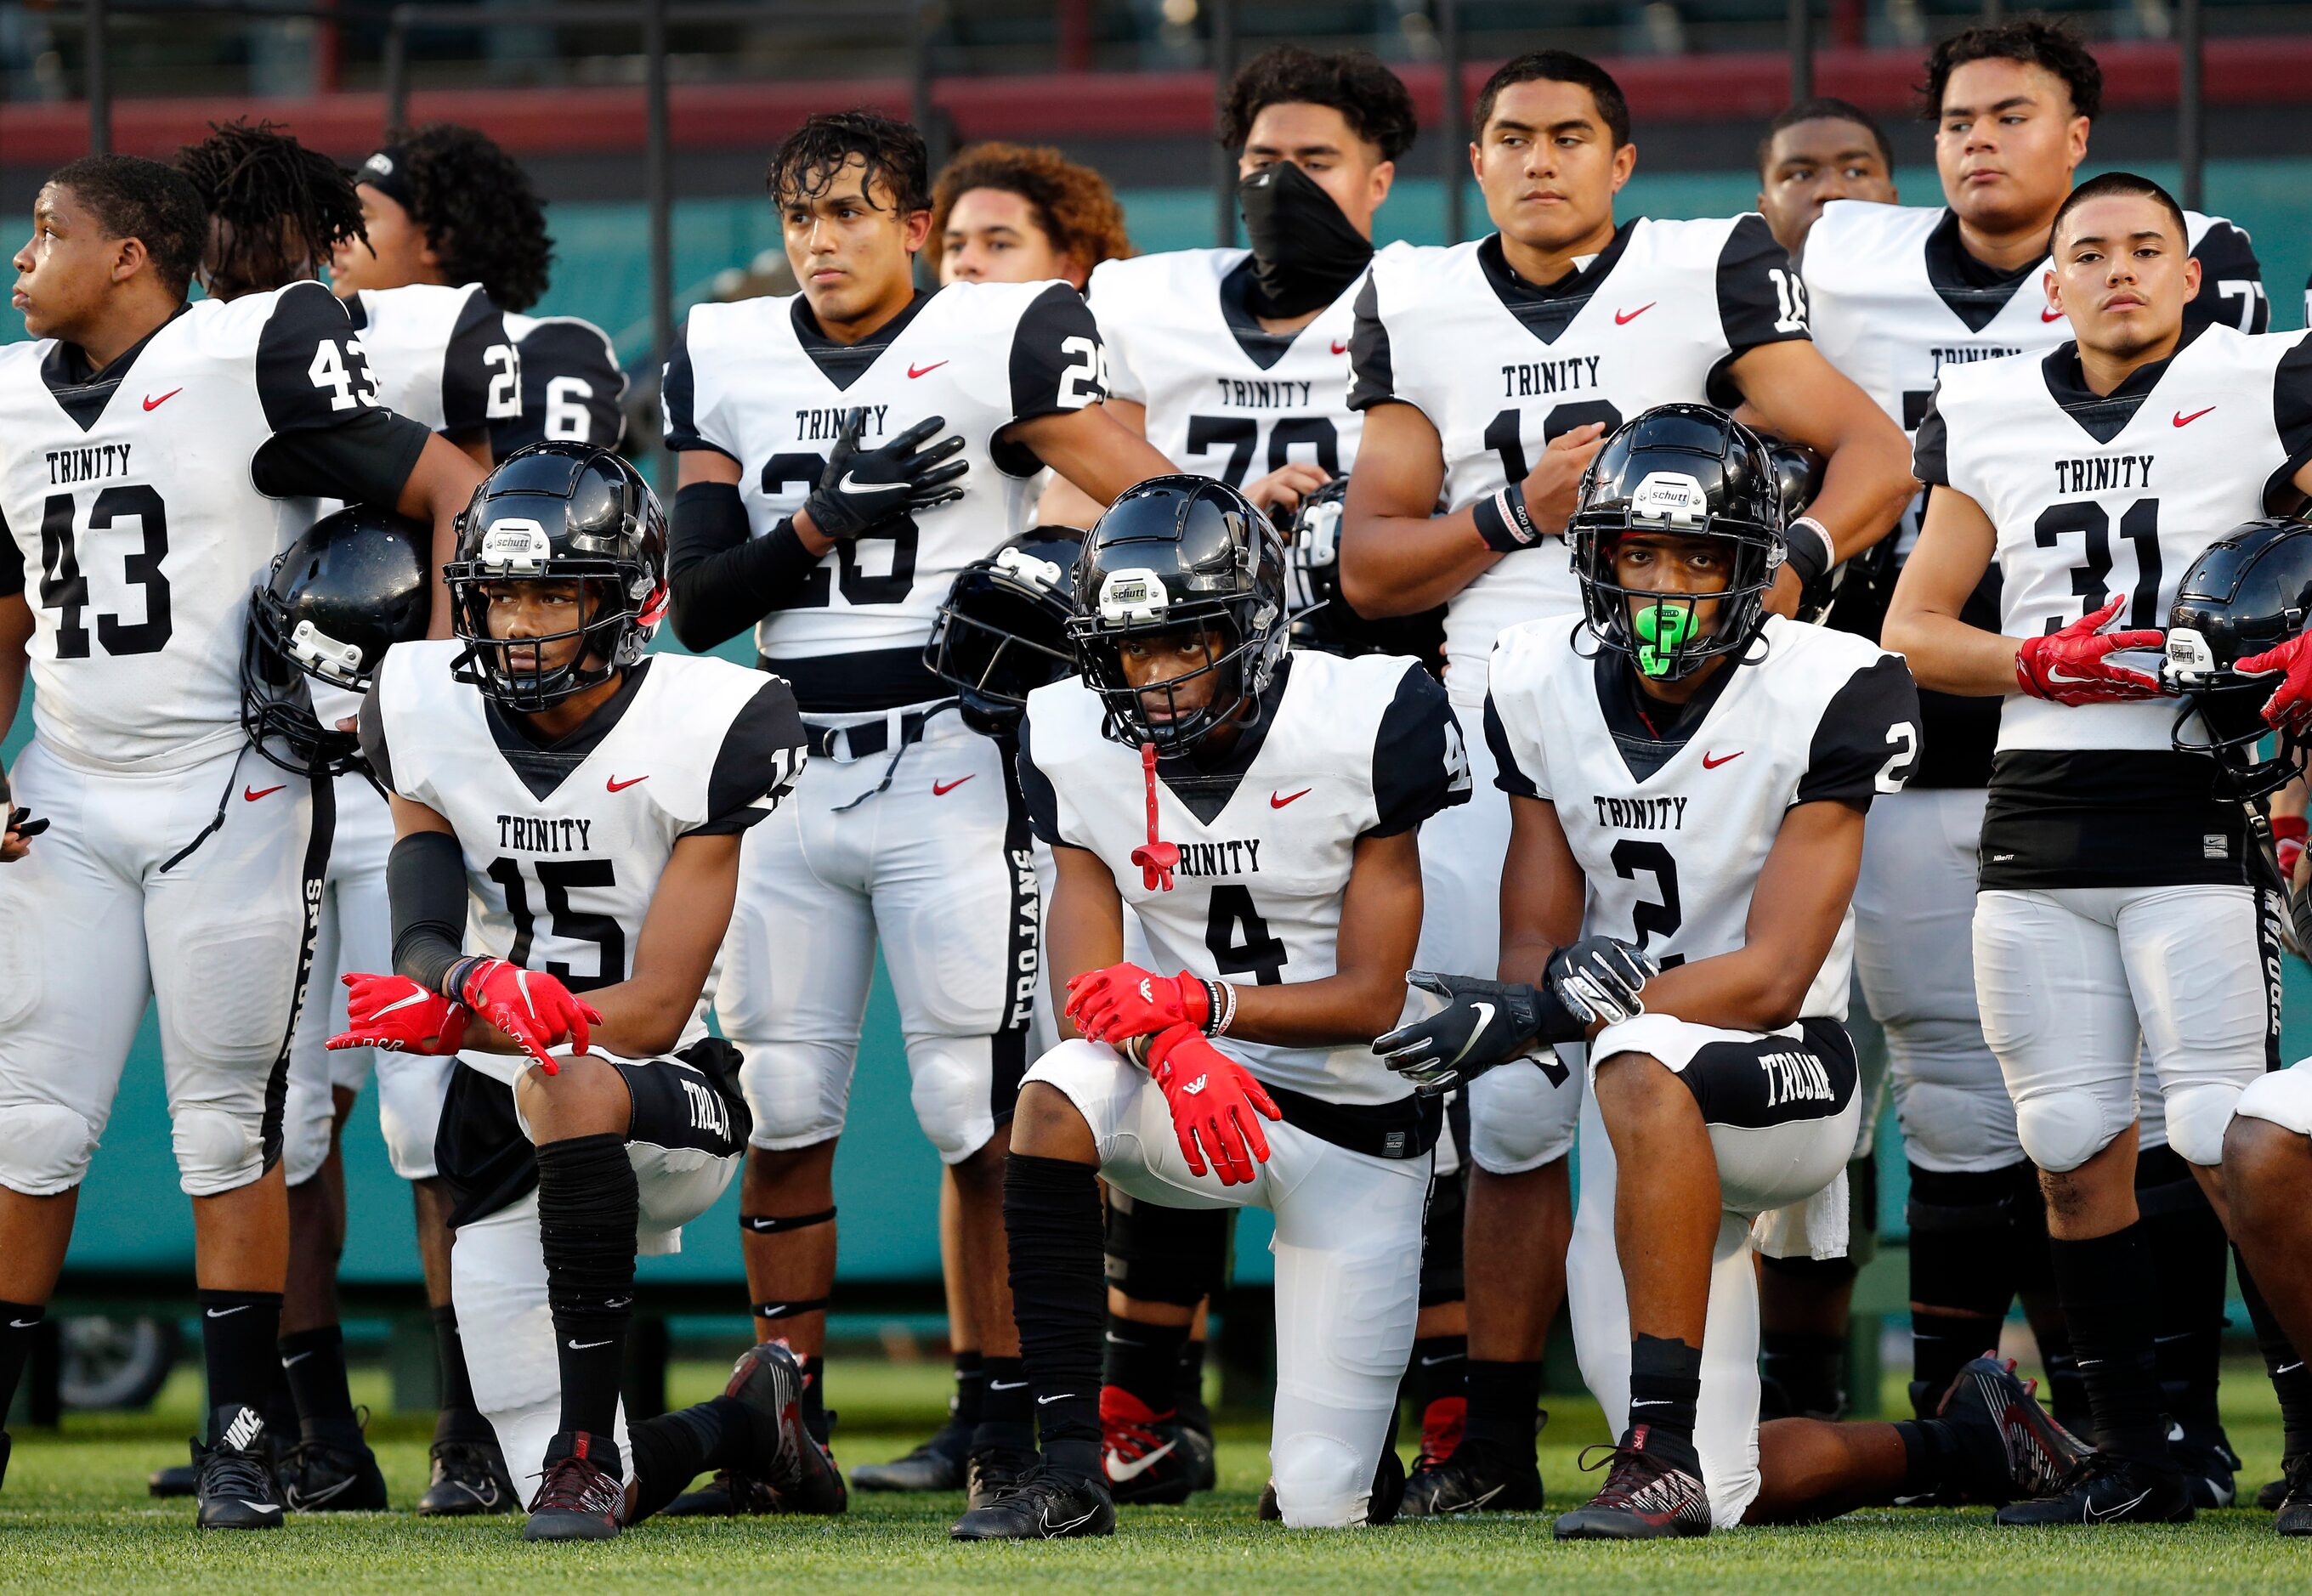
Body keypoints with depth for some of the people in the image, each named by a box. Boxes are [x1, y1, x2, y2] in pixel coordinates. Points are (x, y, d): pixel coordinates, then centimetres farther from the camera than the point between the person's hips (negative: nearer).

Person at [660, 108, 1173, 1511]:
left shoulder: (998, 344, -5)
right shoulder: (727, 363, 9)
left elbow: (1168, 515, -12)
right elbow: (695, 604, 3)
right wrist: (829, 521, -9)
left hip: (949, 772, -5)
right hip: (788, 767, 5)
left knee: (983, 1115, -6)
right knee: (781, 1116, 7)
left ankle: (1015, 1413, 1)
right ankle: (789, 1420, 16)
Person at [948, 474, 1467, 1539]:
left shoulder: (1362, 728, -17)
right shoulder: (1078, 748, -7)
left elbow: (1373, 1001, -17)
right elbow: (1087, 990, -12)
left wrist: (1197, 1001, -30)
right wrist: (1174, 1051, -35)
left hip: (1356, 1118, -2)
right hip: (1209, 1096, 2)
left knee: (1325, 1508, -6)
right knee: (1056, 1098, -34)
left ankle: (1344, 1434, 35)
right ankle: (1070, 1470, -31)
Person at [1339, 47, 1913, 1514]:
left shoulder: (1703, 278, 3)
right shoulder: (1419, 310, 12)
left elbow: (1877, 454, -3)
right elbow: (1370, 568, 10)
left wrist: (1794, 559, -22)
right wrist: (1520, 513, -6)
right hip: (1493, 739, 3)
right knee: (1511, 1106, 3)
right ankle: (1497, 1441, 11)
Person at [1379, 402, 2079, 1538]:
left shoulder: (1829, 696, -16)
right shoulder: (1544, 685, 0)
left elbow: (1774, 978, -21)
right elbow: (1533, 952, 1)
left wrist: (1545, 1012, -31)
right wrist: (1561, 978, -26)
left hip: (1786, 1075, -6)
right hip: (1641, 1138, 6)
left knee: (1641, 1065, -41)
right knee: (1722, 1498, 4)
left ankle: (1663, 1445, -36)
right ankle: (1964, 1445, 31)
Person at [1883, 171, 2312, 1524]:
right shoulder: (1990, 421, 13)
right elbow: (1913, 628, 15)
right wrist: (2048, 664, -4)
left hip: (2197, 814, -4)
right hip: (2039, 821, 4)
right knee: (2078, 1155, 4)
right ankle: (2139, 1460, 12)